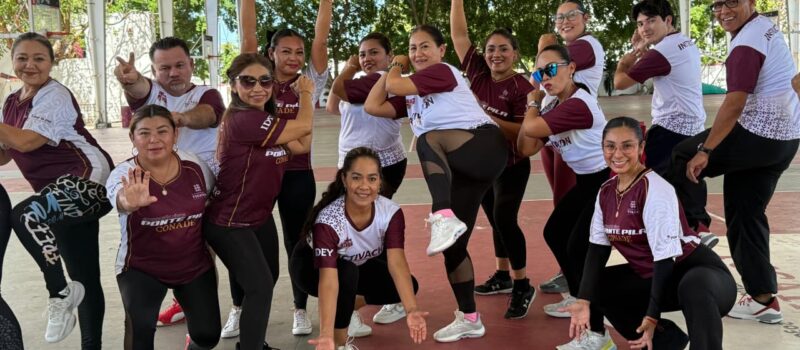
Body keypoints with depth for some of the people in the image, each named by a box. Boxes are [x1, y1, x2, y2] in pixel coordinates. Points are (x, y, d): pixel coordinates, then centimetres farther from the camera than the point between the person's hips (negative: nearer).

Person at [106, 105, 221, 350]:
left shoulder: (197, 168, -8)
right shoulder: (123, 174, -16)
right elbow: (120, 198, -41)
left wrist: (211, 259, 12)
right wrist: (130, 202, -64)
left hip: (195, 265, 3)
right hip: (141, 268, -2)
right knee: (140, 328, -27)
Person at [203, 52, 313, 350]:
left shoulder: (268, 120, 5)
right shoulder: (244, 119, -27)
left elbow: (302, 146, 0)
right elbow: (304, 126, -22)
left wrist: (307, 96, -3)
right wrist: (305, 93, -3)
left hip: (259, 217, 10)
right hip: (229, 223, -10)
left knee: (266, 281, 20)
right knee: (260, 286, -12)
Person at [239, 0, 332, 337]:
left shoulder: (310, 83, 3)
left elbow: (321, 40, -6)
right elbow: (248, 36, -7)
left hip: (298, 173, 0)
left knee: (297, 240, 10)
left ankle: (300, 309, 24)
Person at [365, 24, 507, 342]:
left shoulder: (443, 72, 0)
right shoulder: (412, 96, 22)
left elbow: (394, 86, -9)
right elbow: (372, 106, 13)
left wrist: (397, 69, 14)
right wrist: (394, 65, 20)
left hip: (485, 149, -9)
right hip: (462, 170, 9)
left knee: (428, 138, -35)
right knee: (453, 245, 5)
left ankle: (444, 217, -47)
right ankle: (469, 319, 14)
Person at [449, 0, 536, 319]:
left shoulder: (522, 87, -17)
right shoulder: (477, 73, -3)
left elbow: (524, 130, -21)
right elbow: (459, 34, -4)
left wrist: (487, 117, -27)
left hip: (511, 165, -6)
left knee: (505, 219, -13)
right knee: (496, 220, 16)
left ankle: (522, 286, -2)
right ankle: (503, 276, 31)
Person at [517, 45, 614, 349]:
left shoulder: (578, 104, -26)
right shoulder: (554, 106, 4)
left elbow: (531, 128, -30)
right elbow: (527, 148, 0)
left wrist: (533, 105, -8)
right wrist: (534, 104, -4)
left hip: (610, 181, -10)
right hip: (586, 181, 11)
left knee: (580, 247, -16)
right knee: (554, 233, 18)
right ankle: (579, 297, 37)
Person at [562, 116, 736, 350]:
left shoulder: (655, 188, -21)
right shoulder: (606, 192, 1)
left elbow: (665, 257, -24)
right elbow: (597, 248, 2)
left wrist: (652, 316, -28)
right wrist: (584, 300, -10)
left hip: (697, 272, -8)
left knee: (694, 287, -40)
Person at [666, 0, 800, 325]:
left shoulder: (746, 43, -17)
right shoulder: (766, 27, 14)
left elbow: (735, 104, -23)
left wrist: (705, 150, -22)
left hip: (760, 134, -10)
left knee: (683, 159, 2)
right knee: (747, 211, 11)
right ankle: (763, 298, 14)